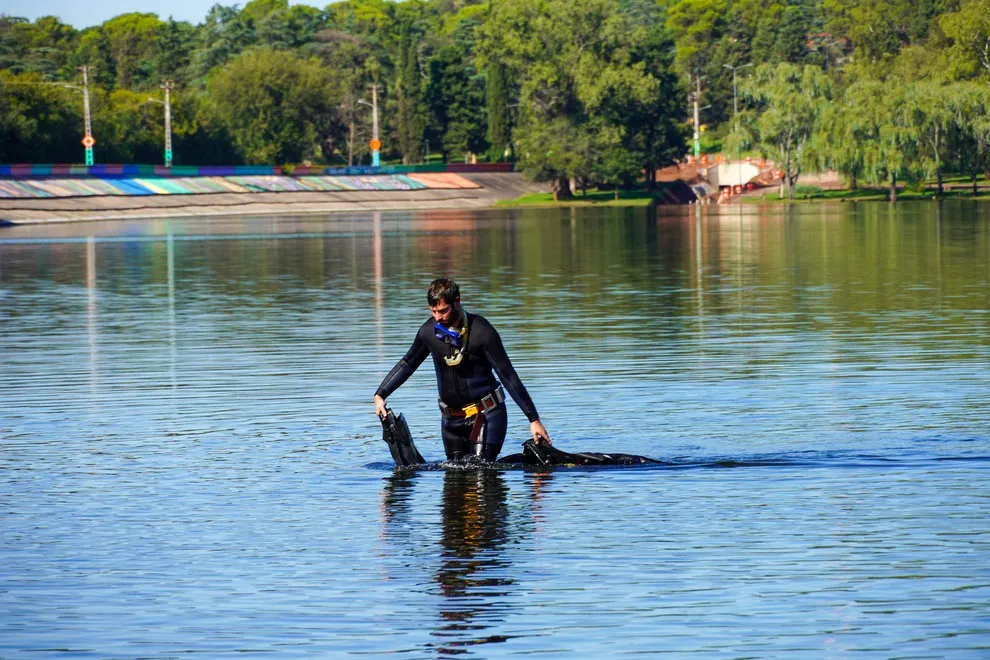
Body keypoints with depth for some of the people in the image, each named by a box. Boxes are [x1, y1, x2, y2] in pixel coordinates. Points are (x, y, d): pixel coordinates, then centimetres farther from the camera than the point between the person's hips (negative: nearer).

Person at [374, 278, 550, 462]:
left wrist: (534, 419, -15)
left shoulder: (481, 332, -16)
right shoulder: (428, 331, -2)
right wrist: (380, 395, 9)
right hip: (452, 419, 5)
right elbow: (407, 364, 17)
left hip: (486, 414, -5)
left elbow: (508, 376, -14)